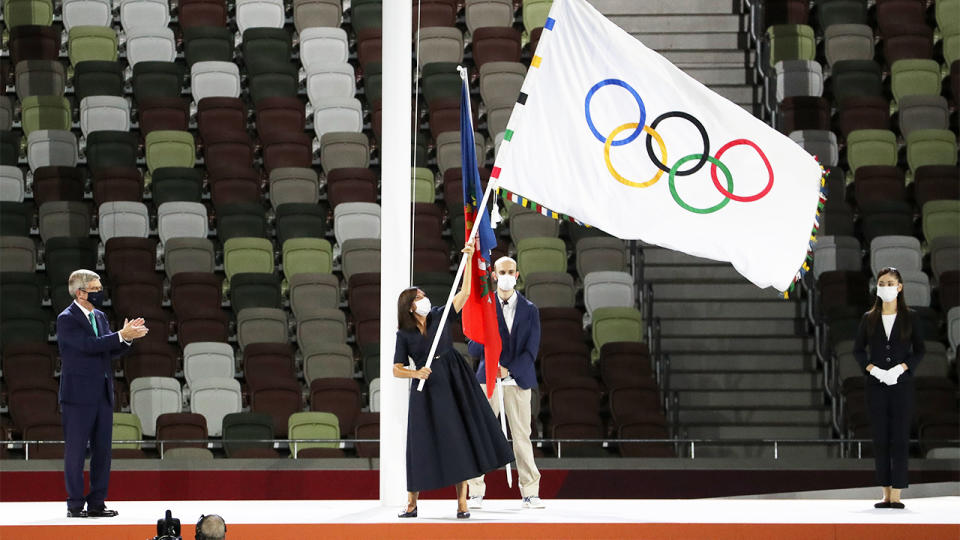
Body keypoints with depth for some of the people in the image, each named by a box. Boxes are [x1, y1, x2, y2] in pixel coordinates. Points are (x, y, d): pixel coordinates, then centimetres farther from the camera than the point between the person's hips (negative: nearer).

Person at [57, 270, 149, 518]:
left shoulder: (99, 316, 14)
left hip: (102, 394, 7)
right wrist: (121, 336, -22)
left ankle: (96, 503, 14)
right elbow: (88, 345, -22)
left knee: (102, 449, 8)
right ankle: (75, 504, 5)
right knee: (76, 450, -1)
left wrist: (127, 337, -5)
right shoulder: (67, 319, -10)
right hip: (79, 394, -7)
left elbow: (110, 350, 13)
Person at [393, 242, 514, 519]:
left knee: (459, 440, -3)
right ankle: (412, 503, 9)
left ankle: (462, 502, -1)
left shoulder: (439, 316, 5)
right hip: (426, 389, -2)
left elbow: (465, 292, 1)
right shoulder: (404, 334, 0)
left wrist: (468, 259, -5)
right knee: (423, 444, -1)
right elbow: (397, 369, 2)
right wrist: (416, 373, -18)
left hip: (453, 384, 2)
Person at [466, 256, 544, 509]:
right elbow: (473, 349, 3)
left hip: (518, 379, 1)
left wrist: (508, 371, -12)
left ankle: (530, 493, 4)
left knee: (522, 435, 1)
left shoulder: (529, 310, 8)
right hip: (488, 379, 0)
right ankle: (476, 493, -1)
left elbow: (531, 349, 0)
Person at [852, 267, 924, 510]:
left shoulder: (909, 317, 4)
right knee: (880, 439, 2)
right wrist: (872, 369, -7)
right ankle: (886, 494, 6)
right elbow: (858, 349, 9)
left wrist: (902, 368, -11)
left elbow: (919, 350, 4)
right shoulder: (869, 318, 8)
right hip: (876, 385, 2)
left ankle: (896, 495, -7)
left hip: (901, 383, -2)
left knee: (900, 438, -6)